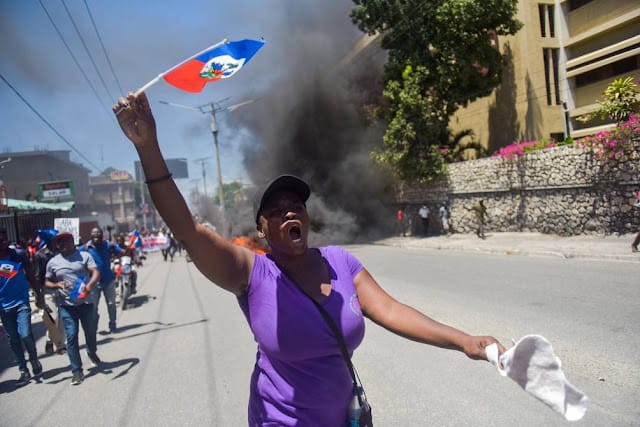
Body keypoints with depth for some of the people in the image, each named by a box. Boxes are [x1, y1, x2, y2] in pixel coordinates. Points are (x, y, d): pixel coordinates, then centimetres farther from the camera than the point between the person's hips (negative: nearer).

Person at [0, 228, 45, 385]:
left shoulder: (19, 256, -6)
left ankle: (34, 358, 14)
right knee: (13, 339, 8)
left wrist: (39, 295, 4)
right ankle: (24, 371, 20)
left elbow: (30, 276, 4)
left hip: (21, 302, -2)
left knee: (25, 334, -14)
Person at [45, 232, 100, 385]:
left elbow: (96, 273, -12)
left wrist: (90, 285, -32)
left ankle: (92, 353, 45)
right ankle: (76, 370, 5)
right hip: (66, 306, 0)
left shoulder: (84, 255, -2)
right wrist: (57, 285, -12)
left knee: (90, 332, 15)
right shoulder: (52, 262, 4)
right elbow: (47, 282, 11)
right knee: (71, 337, -3)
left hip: (86, 303, 0)